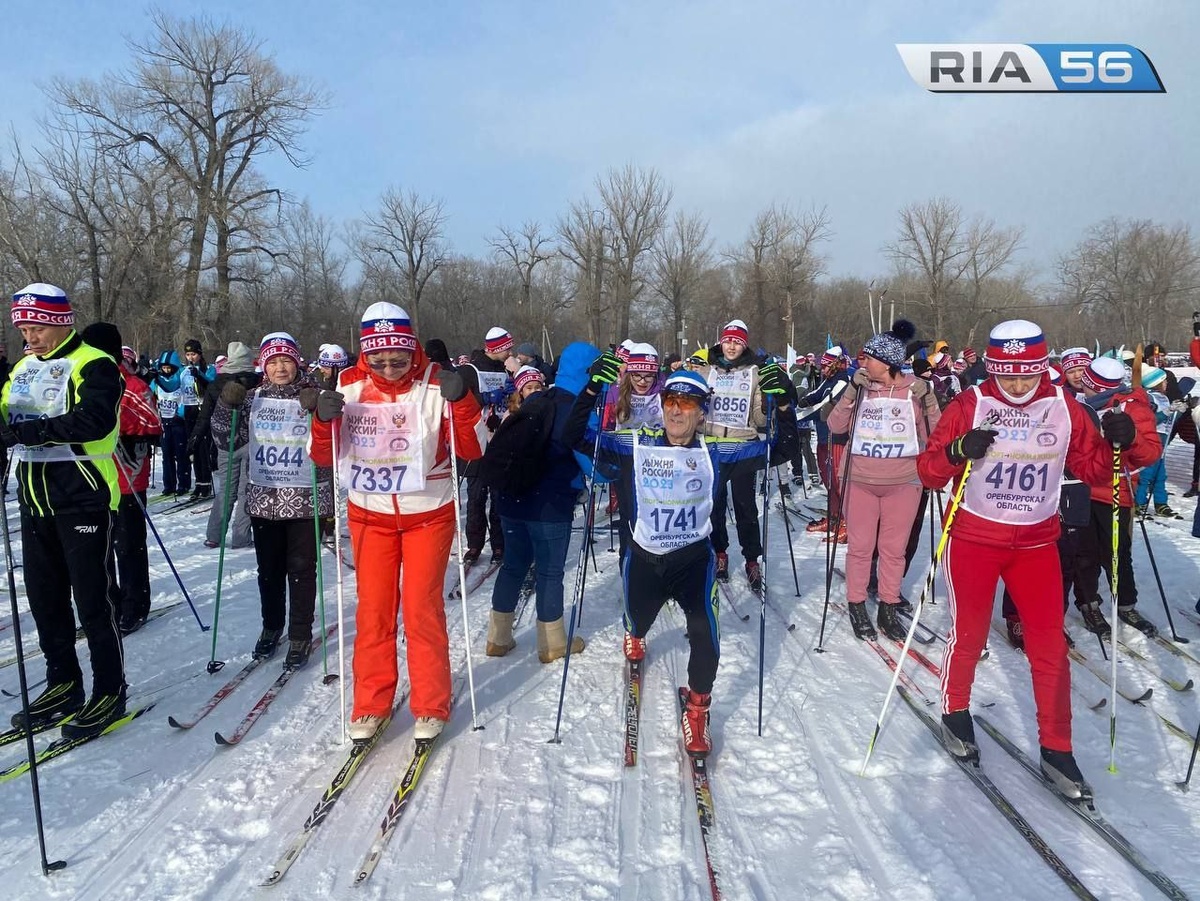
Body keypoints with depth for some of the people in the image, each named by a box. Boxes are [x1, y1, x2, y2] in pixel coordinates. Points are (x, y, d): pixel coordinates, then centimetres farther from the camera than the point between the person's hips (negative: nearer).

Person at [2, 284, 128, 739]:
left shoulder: (93, 365, -10)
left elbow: (95, 420, -26)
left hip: (83, 498, -8)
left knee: (93, 599, -1)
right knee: (44, 598, 14)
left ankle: (110, 692, 11)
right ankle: (64, 684, 29)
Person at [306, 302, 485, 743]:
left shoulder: (435, 384, -14)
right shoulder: (348, 386, -6)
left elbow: (472, 450, -12)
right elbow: (323, 457, -2)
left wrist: (461, 401, -27)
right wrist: (323, 418, -21)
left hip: (428, 513, -2)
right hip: (369, 514, 2)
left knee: (422, 607, -1)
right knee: (373, 608, 6)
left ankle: (430, 706, 16)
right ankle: (370, 705, 21)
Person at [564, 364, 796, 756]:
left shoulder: (715, 451, -8)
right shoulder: (635, 446, -9)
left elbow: (781, 449, -8)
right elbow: (575, 437, -13)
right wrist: (593, 389, -25)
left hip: (695, 557, -1)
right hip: (644, 557, 2)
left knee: (704, 631, -21)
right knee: (638, 620, 24)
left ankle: (697, 707, 6)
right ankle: (634, 635, 66)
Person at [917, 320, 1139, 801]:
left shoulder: (1064, 409, -1)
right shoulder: (970, 405, -9)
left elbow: (1093, 469, 6)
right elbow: (928, 472, -11)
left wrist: (1116, 443, -13)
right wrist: (959, 450, -30)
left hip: (1037, 541, 3)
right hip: (973, 538, -2)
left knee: (1050, 645, 3)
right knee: (969, 634, 8)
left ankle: (1056, 750, 17)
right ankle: (955, 712, 34)